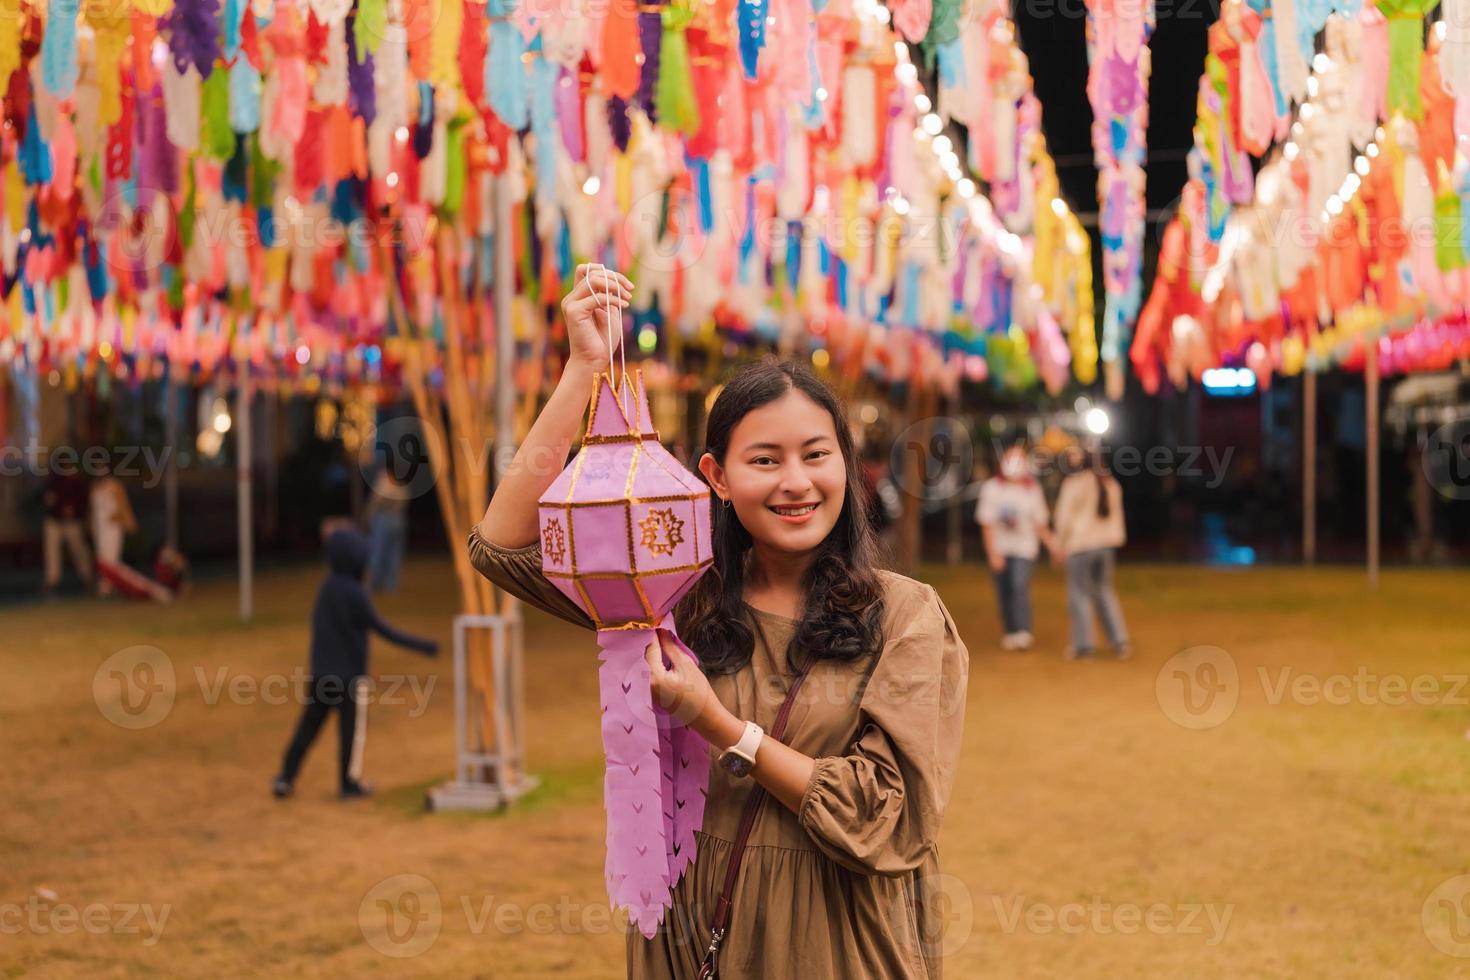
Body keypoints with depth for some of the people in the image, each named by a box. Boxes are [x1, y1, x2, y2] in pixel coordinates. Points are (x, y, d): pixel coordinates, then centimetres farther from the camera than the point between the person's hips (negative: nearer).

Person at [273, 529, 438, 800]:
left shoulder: (326, 588, 5)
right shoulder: (354, 594, -18)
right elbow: (383, 630, -17)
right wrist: (421, 645, -14)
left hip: (320, 673, 7)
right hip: (349, 675, -7)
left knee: (308, 726, 12)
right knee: (352, 728, 7)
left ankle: (286, 778, 10)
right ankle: (350, 783, 16)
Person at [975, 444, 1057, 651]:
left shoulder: (1032, 489, 4)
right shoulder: (992, 487, -1)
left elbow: (1040, 523, 12)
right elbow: (987, 523, -4)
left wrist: (1053, 547, 8)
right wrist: (993, 552, -11)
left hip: (1024, 548, -1)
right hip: (999, 548, 1)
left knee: (1019, 586, -19)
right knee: (1004, 593, 4)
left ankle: (1023, 632, -22)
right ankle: (1011, 632, 17)